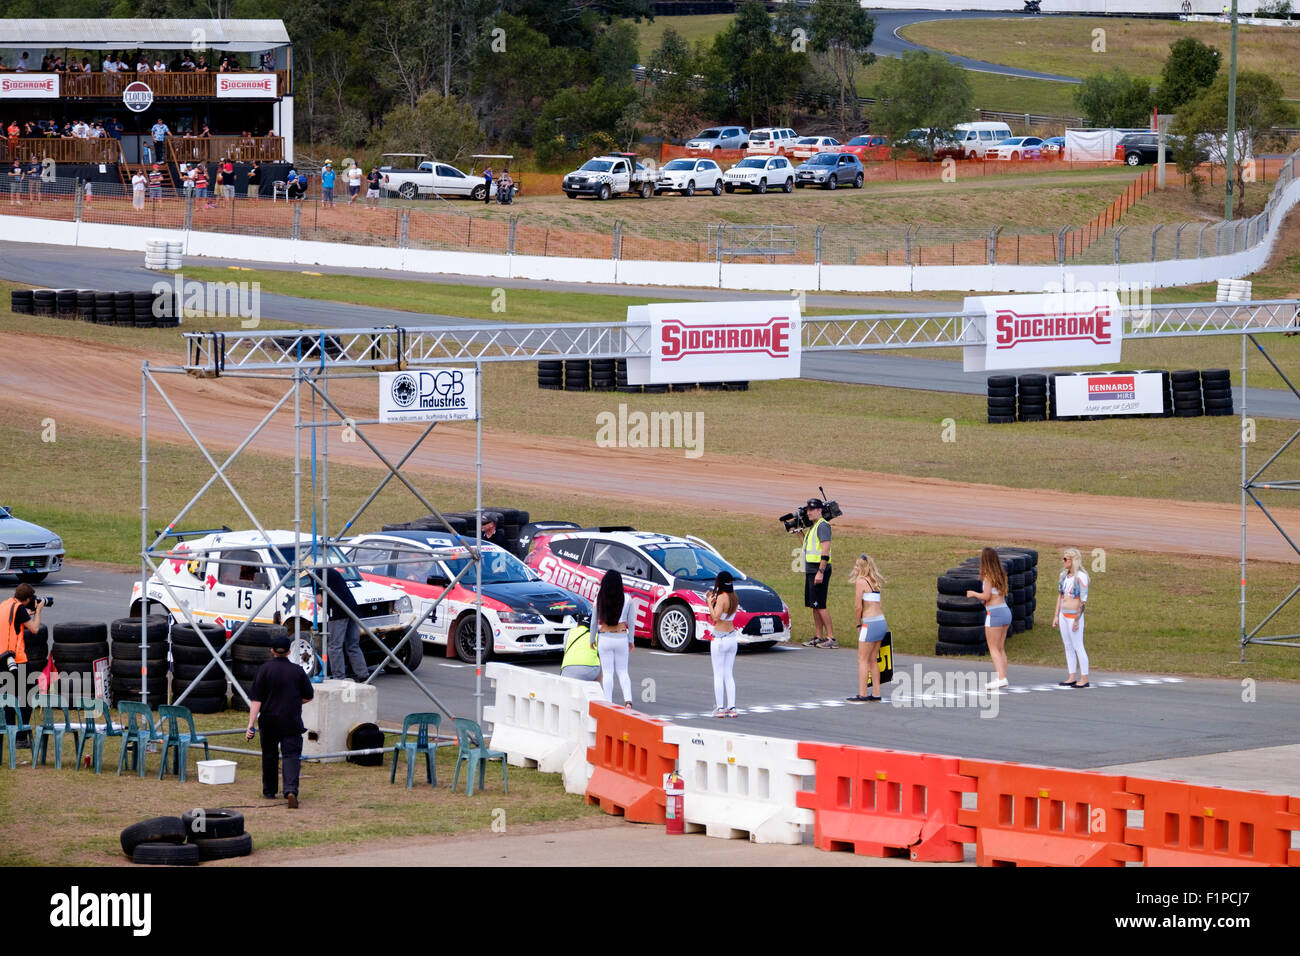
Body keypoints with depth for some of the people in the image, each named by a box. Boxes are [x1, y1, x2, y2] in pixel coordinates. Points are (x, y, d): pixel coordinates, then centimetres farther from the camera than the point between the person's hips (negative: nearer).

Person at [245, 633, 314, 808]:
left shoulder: (265, 669, -5)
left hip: (269, 721, 0)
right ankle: (291, 790, -24)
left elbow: (256, 700, -9)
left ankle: (269, 791, 28)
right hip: (292, 721, 0)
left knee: (269, 755, 16)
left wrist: (251, 724, -10)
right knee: (292, 755, -4)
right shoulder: (298, 671, 0)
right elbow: (308, 696, 12)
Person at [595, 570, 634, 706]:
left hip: (605, 638, -1)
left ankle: (608, 703, 7)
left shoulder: (599, 599, -8)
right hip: (621, 637, 1)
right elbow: (631, 622, 0)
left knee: (607, 672, 7)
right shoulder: (626, 599, -6)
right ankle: (628, 700, -3)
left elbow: (595, 621, -2)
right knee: (623, 671, 13)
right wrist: (631, 640, 12)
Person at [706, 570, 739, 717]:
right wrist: (713, 599, 17)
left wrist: (710, 602, -10)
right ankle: (731, 707, 7)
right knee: (729, 675, 11)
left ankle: (719, 708, -1)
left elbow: (715, 617, -21)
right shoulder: (734, 597, 7)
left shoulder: (722, 598, -15)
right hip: (732, 637, 7)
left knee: (718, 674, -1)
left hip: (720, 638, -7)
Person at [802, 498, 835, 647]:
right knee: (814, 605, 9)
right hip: (810, 570, 10)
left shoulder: (823, 526, -13)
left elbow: (825, 551, -20)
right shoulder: (812, 527, 18)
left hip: (819, 569, -10)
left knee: (819, 605, -12)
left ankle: (831, 637, -12)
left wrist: (820, 572, -24)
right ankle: (818, 637, 12)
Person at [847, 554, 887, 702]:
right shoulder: (874, 582, 14)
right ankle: (876, 694, 15)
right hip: (881, 622, 8)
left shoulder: (861, 581, -9)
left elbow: (858, 606, -13)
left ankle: (862, 694, -3)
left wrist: (859, 624, 2)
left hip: (870, 623, -8)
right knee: (873, 660, 14)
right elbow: (875, 603, 12)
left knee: (863, 659, -1)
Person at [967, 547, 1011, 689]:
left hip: (994, 613, -8)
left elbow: (986, 596, -17)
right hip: (1006, 611, 8)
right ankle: (1003, 676, 15)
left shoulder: (988, 576, -12)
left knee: (994, 649, -4)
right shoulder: (1001, 575, 10)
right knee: (1001, 648, 15)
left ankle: (1001, 678, -13)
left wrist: (973, 593, 0)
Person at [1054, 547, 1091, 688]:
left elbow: (1083, 599, -15)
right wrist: (1056, 615, 15)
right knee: (1068, 647, 10)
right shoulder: (1064, 575, 10)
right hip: (1063, 615, 8)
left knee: (1078, 647, -6)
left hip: (1074, 615, -8)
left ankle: (1084, 679, -2)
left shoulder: (1081, 576, -14)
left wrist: (1077, 620, -18)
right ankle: (1072, 677, 15)